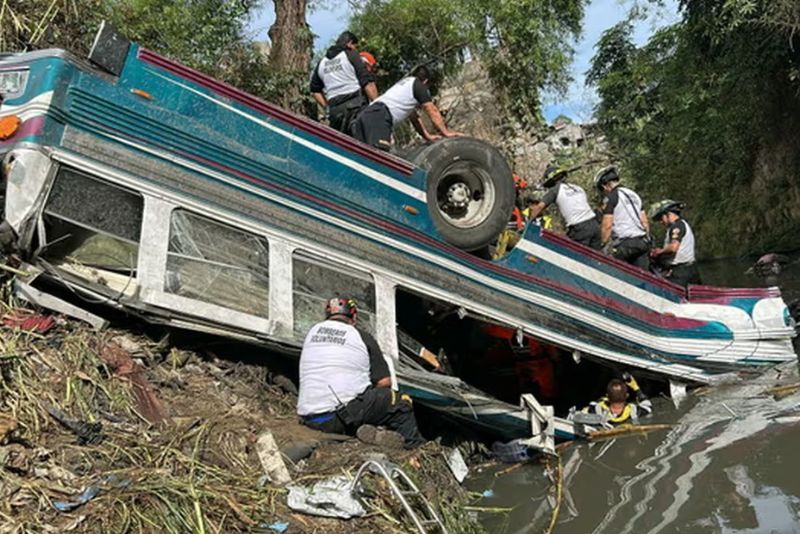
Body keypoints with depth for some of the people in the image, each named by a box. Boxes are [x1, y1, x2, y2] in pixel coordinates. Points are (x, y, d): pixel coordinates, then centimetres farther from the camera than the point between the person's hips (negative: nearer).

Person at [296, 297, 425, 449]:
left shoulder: (313, 331, 16)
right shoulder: (362, 337, 4)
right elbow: (384, 382, 2)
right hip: (344, 414, -5)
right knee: (402, 402, 12)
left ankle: (356, 430, 9)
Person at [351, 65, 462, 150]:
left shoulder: (403, 83, 39)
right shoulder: (419, 84, 14)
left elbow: (414, 117, 42)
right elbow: (432, 111, 11)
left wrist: (428, 136, 41)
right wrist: (446, 132, 16)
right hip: (379, 116, -9)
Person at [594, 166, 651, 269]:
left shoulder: (610, 197, -4)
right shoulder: (633, 194, 20)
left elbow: (607, 225, -12)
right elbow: (645, 221, 19)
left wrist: (603, 245, -5)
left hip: (625, 243, -7)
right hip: (642, 241, 7)